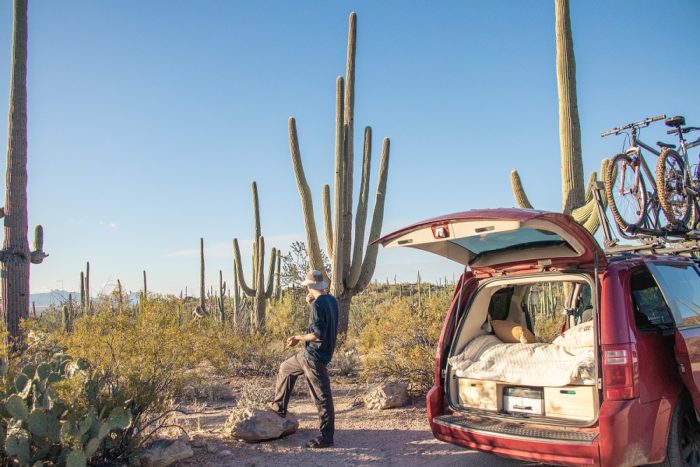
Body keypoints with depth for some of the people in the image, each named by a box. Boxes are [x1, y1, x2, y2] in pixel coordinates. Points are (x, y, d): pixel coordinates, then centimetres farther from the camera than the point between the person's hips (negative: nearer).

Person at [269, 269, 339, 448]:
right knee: (285, 368, 25)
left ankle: (326, 437, 9)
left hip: (315, 357, -10)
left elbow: (318, 334, -27)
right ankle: (279, 406, 37)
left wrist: (299, 338, -12)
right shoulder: (332, 300, 5)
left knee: (322, 397, -1)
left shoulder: (318, 304, -22)